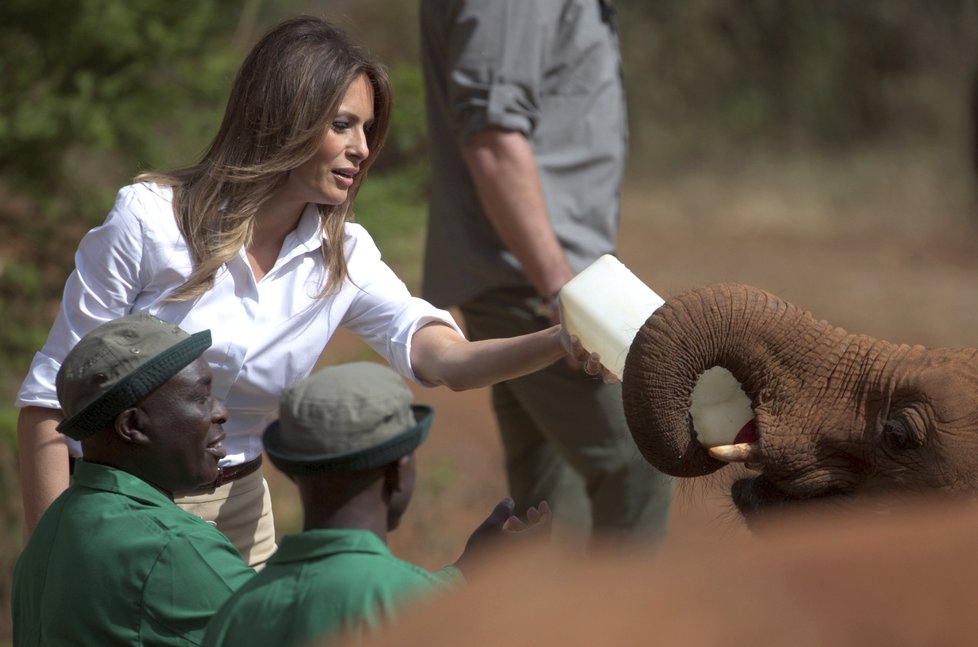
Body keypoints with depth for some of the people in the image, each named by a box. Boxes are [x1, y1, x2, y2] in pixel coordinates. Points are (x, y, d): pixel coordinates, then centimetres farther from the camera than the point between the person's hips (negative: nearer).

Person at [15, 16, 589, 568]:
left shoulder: (342, 259, -2)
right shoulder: (149, 219, -15)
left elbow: (445, 357, -18)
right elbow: (51, 397, -13)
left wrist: (560, 342, -38)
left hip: (237, 514, 4)